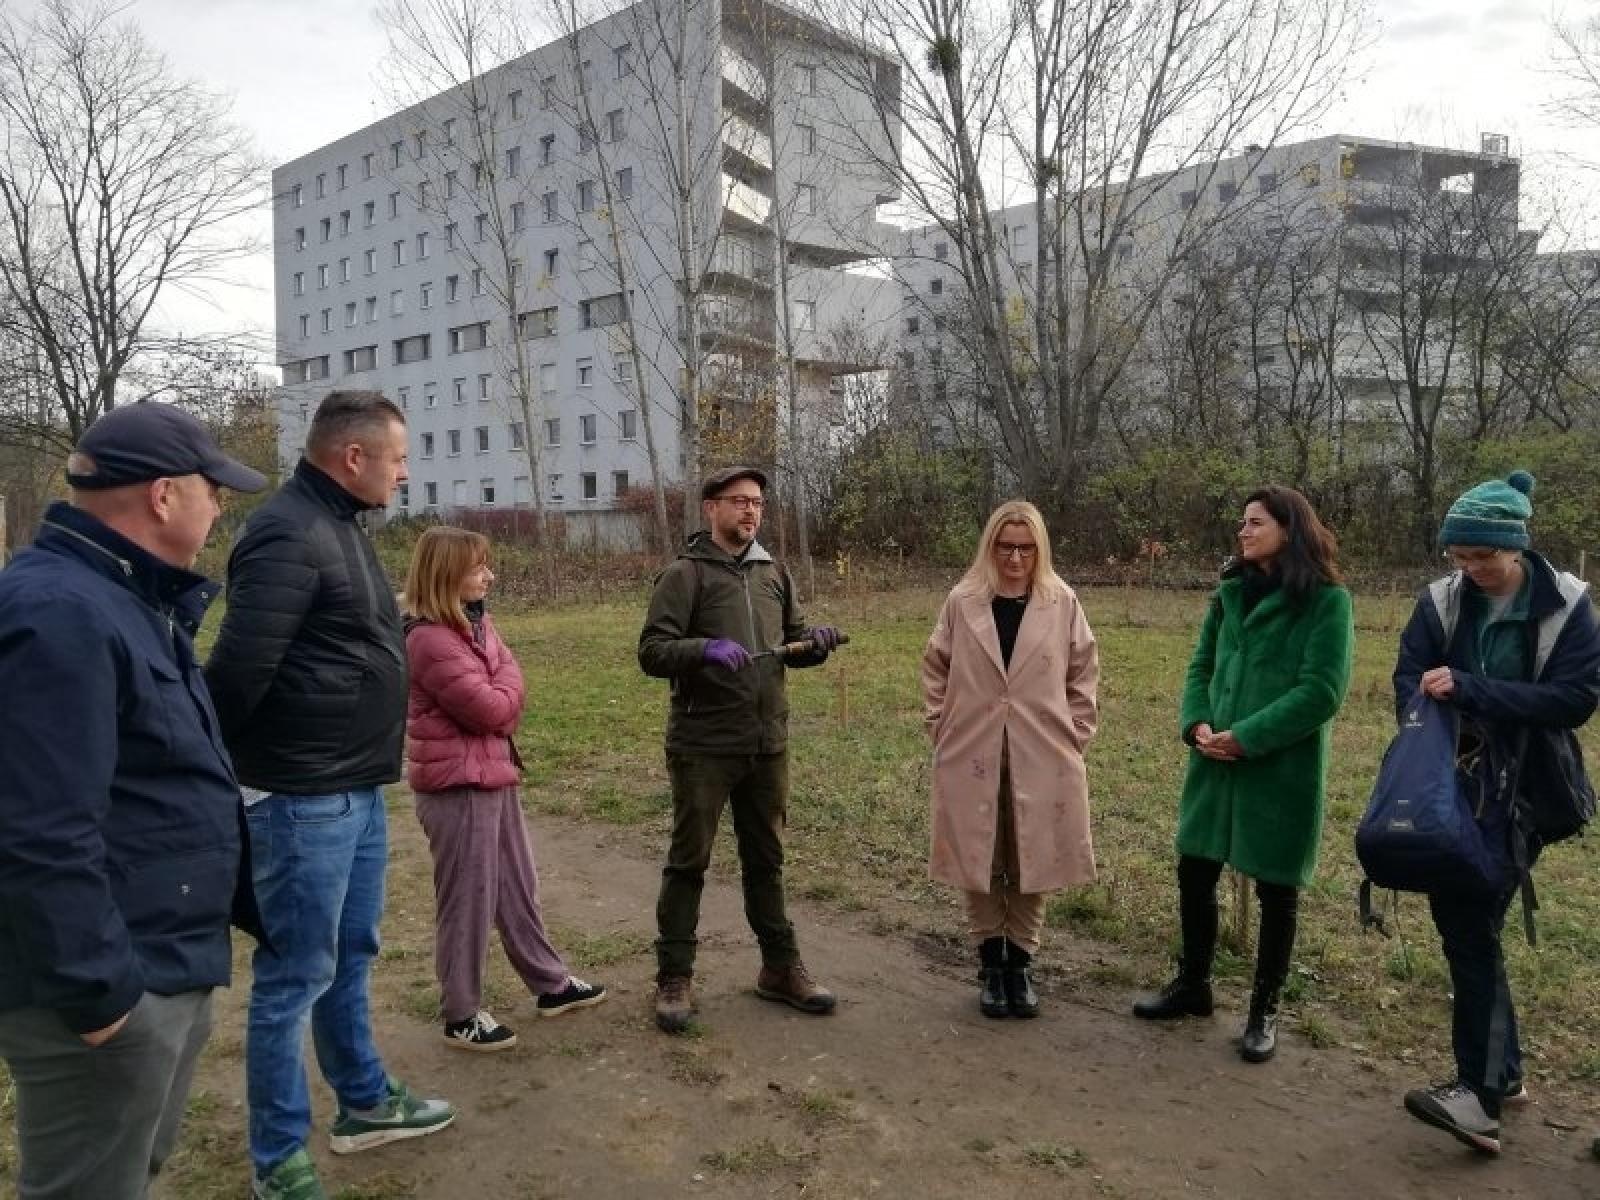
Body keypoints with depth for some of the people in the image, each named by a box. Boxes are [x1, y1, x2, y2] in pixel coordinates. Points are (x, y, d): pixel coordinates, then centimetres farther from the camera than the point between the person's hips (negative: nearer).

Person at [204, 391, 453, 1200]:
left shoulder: (338, 526, 13)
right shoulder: (288, 534, -20)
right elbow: (240, 666, -24)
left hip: (357, 791, 10)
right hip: (303, 799, -10)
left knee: (349, 957, 21)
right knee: (295, 974, 4)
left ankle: (364, 1103, 38)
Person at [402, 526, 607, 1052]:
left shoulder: (474, 623, 10)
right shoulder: (430, 639, -21)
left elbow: (503, 704, 13)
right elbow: (492, 708, -20)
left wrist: (500, 694, -6)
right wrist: (507, 673, -4)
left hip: (493, 772, 9)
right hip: (458, 784, -9)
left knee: (517, 888, 19)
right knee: (468, 901, 3)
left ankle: (551, 984, 33)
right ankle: (462, 1017, 18)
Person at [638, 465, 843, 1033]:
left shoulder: (773, 573, 11)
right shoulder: (685, 573, -7)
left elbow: (792, 643, 19)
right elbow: (651, 651, -13)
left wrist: (816, 643, -3)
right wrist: (705, 649, -31)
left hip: (767, 743, 6)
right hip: (703, 745, -5)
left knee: (766, 859, 16)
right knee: (690, 859, 5)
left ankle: (781, 968, 29)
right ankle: (674, 977, 18)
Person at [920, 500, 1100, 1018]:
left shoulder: (1063, 603, 0)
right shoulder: (962, 602, 0)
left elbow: (1084, 671, 7)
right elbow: (936, 669, 8)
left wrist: (1076, 735, 2)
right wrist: (940, 729, 3)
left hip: (1042, 758, 0)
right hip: (972, 757, 0)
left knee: (1033, 864, 8)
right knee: (979, 864, 8)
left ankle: (1020, 964, 25)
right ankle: (991, 965, 24)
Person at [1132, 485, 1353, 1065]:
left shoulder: (1326, 600, -10)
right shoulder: (1231, 593, 9)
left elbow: (1322, 691, -16)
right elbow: (1201, 666, 12)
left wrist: (1247, 737, -18)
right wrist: (1197, 724, -7)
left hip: (1283, 769, -5)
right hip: (1215, 763, 6)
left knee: (1276, 890, 8)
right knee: (1194, 873, 12)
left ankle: (1265, 1011, 25)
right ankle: (1192, 984, 33)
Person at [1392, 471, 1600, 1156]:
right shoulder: (1441, 600, 1)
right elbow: (1408, 678, 1)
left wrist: (1467, 689, -23)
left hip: (1518, 793, -4)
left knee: (1470, 924, -10)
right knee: (1460, 919, 8)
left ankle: (1481, 1093, -5)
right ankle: (1501, 1072, 24)